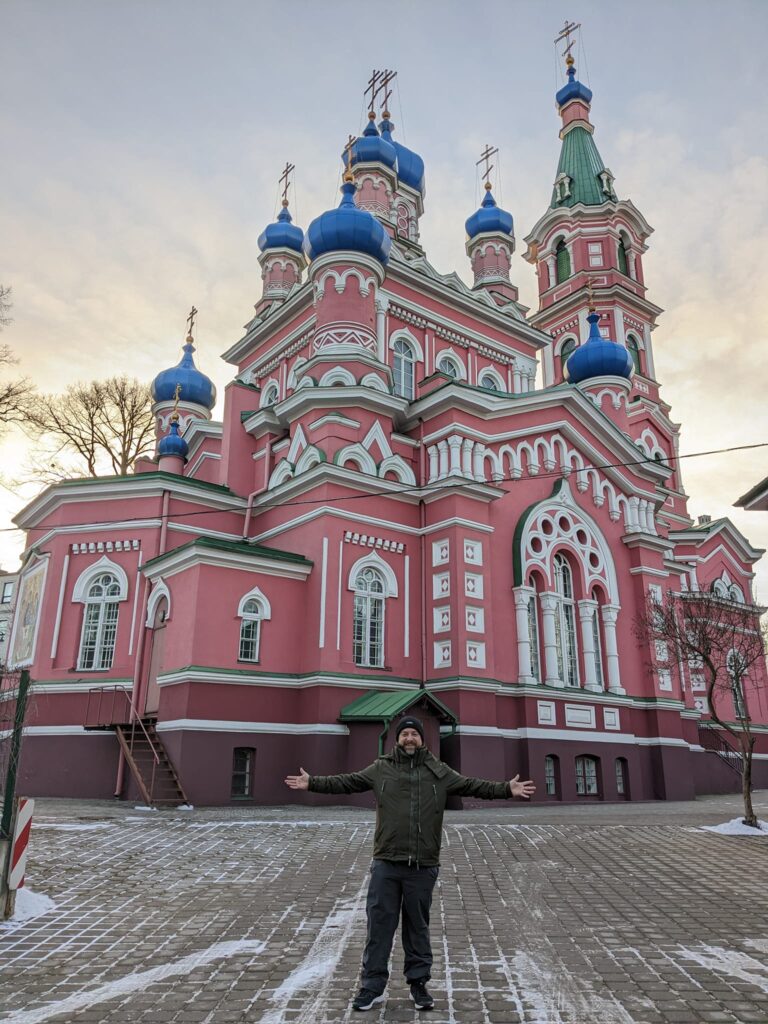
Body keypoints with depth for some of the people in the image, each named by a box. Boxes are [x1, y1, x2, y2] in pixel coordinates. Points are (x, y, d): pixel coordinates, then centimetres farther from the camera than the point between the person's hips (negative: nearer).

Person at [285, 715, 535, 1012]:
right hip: (386, 864, 0)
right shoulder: (380, 769, 3)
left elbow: (472, 786, 2)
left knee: (418, 926, 12)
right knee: (379, 925, 6)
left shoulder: (438, 772, 4)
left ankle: (418, 983, 28)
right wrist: (312, 783, -1)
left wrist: (507, 789, -7)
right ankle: (372, 986, 19)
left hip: (423, 866, 0)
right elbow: (346, 782, 5)